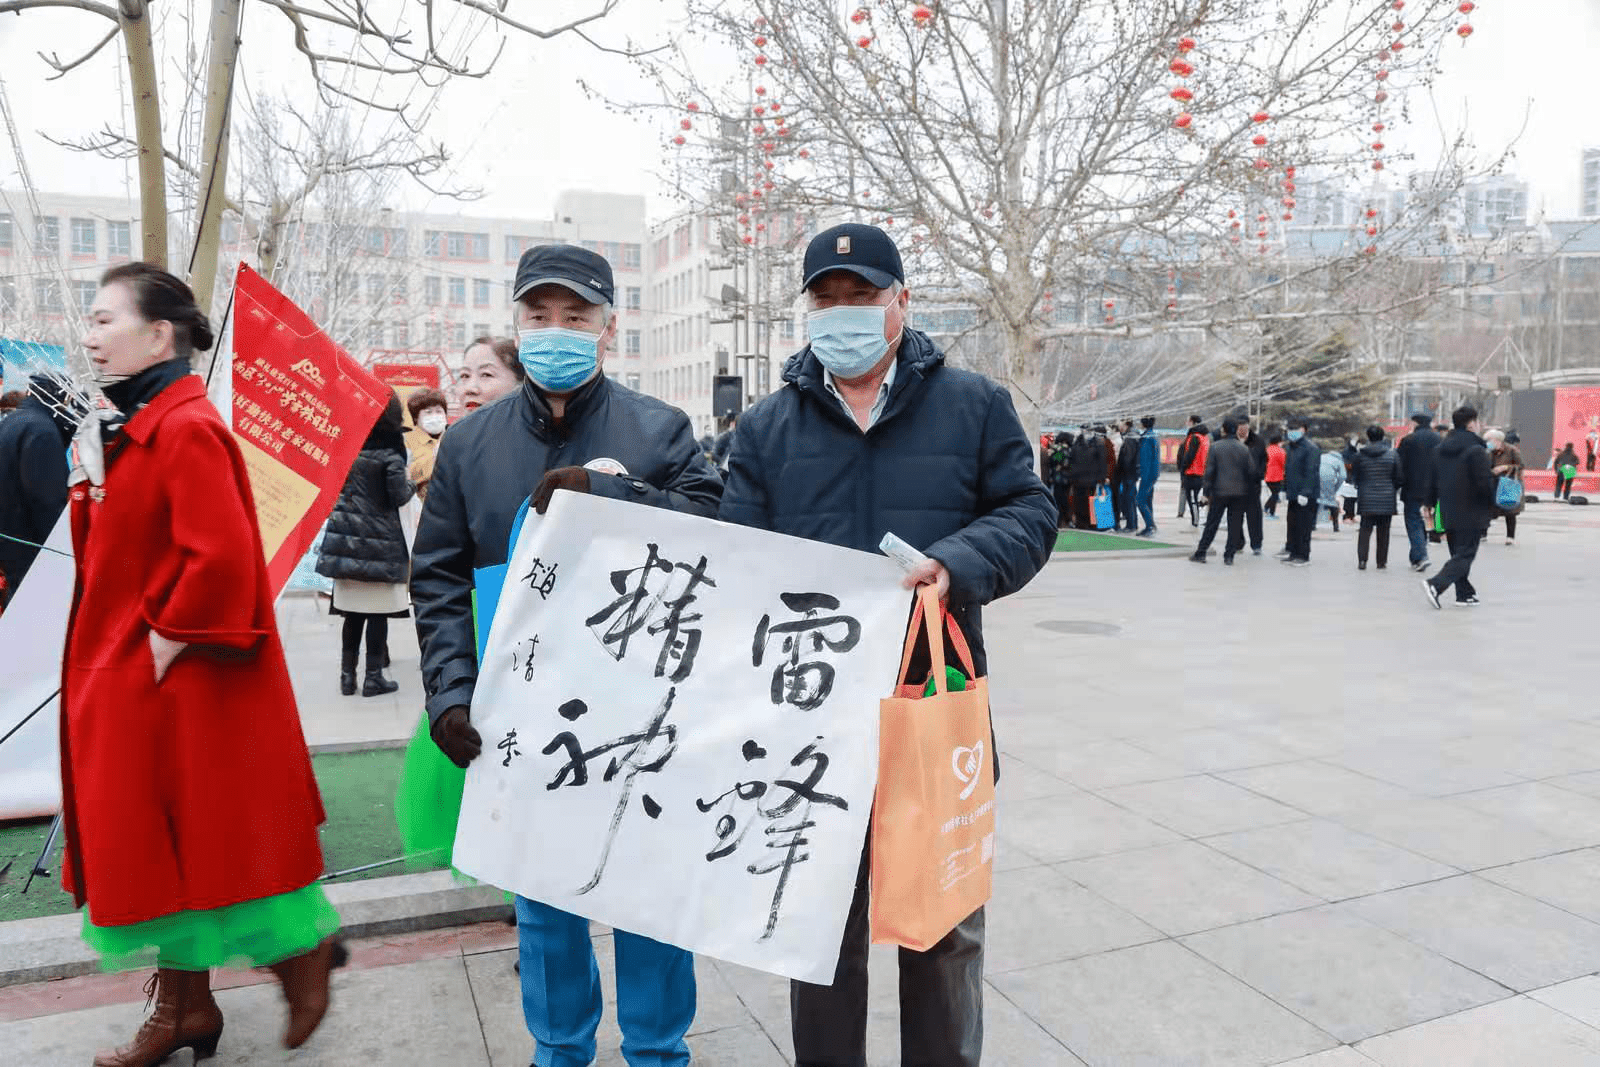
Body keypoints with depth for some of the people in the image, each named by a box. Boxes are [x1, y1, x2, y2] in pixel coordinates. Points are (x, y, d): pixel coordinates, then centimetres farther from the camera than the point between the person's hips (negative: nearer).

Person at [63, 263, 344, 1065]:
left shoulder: (187, 430, -19)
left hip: (184, 690, -10)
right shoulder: (130, 428, 12)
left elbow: (221, 556, -29)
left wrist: (169, 638, -19)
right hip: (128, 684, 10)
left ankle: (305, 951, 25)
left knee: (205, 842, 3)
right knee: (151, 848, 17)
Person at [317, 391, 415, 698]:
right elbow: (399, 495, -11)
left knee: (352, 610, 12)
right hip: (379, 539, -5)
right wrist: (412, 484, 8)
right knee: (378, 610, 2)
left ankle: (347, 673, 16)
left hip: (347, 535, 5)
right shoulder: (389, 451, -10)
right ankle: (373, 676, 6)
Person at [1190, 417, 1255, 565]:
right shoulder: (1244, 448, 2)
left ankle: (1200, 553, 7)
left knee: (1211, 524, 5)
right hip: (1239, 492, 1)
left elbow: (1209, 471, -6)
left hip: (1219, 492, -1)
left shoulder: (1215, 447, -4)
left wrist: (1207, 493, -2)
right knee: (1235, 524, 6)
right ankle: (1229, 556, 6)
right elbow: (1252, 472, 3)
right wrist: (1249, 489, 15)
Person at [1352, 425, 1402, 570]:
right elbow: (1400, 478, 1)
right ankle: (1382, 562, 12)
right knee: (1383, 531, 8)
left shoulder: (1360, 455, -2)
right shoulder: (1392, 454, -2)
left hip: (1366, 499, 0)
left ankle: (1362, 560, -7)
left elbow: (1355, 477, 6)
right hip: (1387, 499, 0)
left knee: (1365, 530, 4)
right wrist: (1393, 490, 18)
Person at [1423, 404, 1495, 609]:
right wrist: (1492, 505, -1)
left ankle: (1465, 593, 20)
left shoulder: (1442, 448, 9)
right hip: (1471, 514, -7)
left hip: (1449, 512, 7)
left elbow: (1435, 479, 13)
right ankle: (1435, 585, -21)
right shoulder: (1476, 450, -16)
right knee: (1465, 555, -4)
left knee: (1458, 553, 16)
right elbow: (1485, 483, -16)